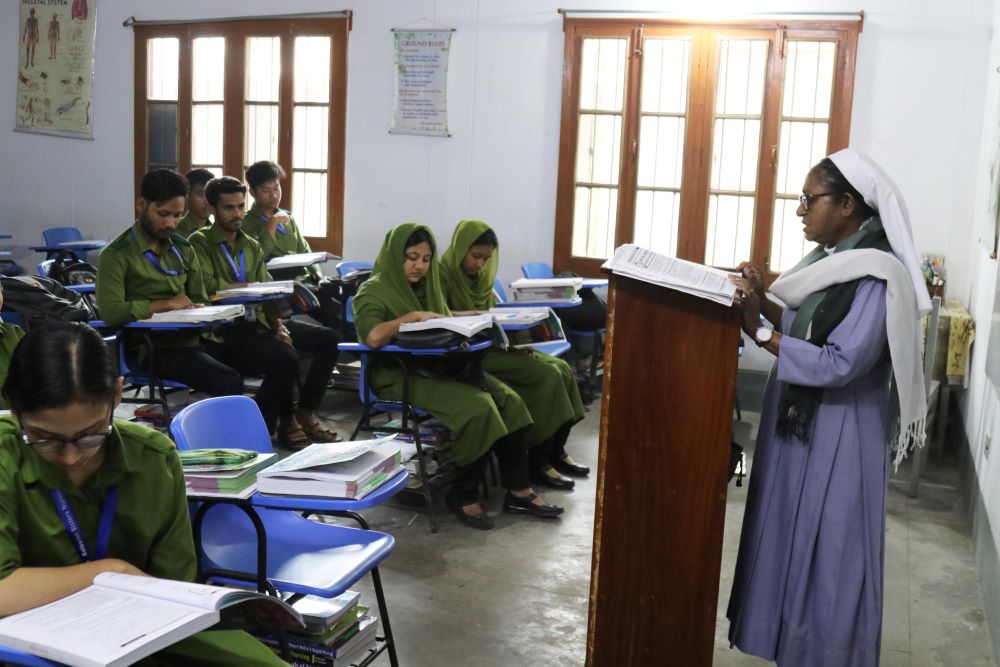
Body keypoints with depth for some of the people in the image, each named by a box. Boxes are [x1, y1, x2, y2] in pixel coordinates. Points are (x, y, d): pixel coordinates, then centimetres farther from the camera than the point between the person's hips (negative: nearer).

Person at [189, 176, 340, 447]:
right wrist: (246, 287, -5)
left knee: (327, 339, -8)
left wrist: (279, 325, -4)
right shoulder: (200, 242, 0)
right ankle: (286, 421, -2)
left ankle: (305, 413, 2)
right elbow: (207, 286, -16)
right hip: (226, 331, -7)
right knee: (286, 357, -30)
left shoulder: (252, 246, 20)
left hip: (258, 322, 7)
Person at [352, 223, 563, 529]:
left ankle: (518, 491, -11)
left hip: (439, 366, 8)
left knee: (508, 399, -15)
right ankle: (463, 495, -13)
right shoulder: (373, 291, -6)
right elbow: (372, 337, -25)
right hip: (400, 375, -7)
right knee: (478, 405, -29)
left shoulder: (427, 285, 17)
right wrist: (413, 316, -23)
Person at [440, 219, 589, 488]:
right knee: (547, 375, -22)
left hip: (491, 346, 8)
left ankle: (556, 451, -1)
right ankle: (538, 460, -16)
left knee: (562, 369, -10)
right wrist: (472, 316, -30)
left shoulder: (480, 276, 15)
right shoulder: (444, 275, -9)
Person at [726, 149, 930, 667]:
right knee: (793, 539, 18)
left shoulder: (875, 276, -20)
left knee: (826, 553, 3)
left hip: (837, 437, -9)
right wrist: (764, 302, -2)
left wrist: (759, 332, -24)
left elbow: (839, 365, -26)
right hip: (799, 423, 9)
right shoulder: (832, 258, 8)